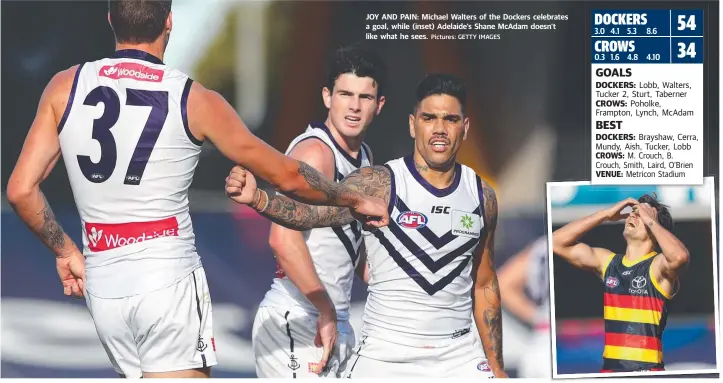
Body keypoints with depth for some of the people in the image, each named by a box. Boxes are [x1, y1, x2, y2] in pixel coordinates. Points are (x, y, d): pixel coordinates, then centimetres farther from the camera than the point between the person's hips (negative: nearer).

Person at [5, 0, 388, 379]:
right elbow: (285, 175, 4)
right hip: (168, 281, -4)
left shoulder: (65, 88, 2)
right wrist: (355, 200, 20)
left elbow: (21, 189, -1)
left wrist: (65, 251, 14)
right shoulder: (195, 100, -4)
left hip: (102, 287, 4)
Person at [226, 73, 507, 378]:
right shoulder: (379, 184, -9)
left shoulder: (482, 196, 4)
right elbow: (312, 212, -26)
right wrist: (257, 199, -45)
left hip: (458, 357, 3)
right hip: (384, 354, -3)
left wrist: (496, 367, 14)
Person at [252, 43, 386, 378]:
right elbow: (283, 238, -26)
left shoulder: (364, 156, 15)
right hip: (295, 321, -9)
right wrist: (327, 312, -21)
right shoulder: (314, 152, -15)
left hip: (334, 322, 9)